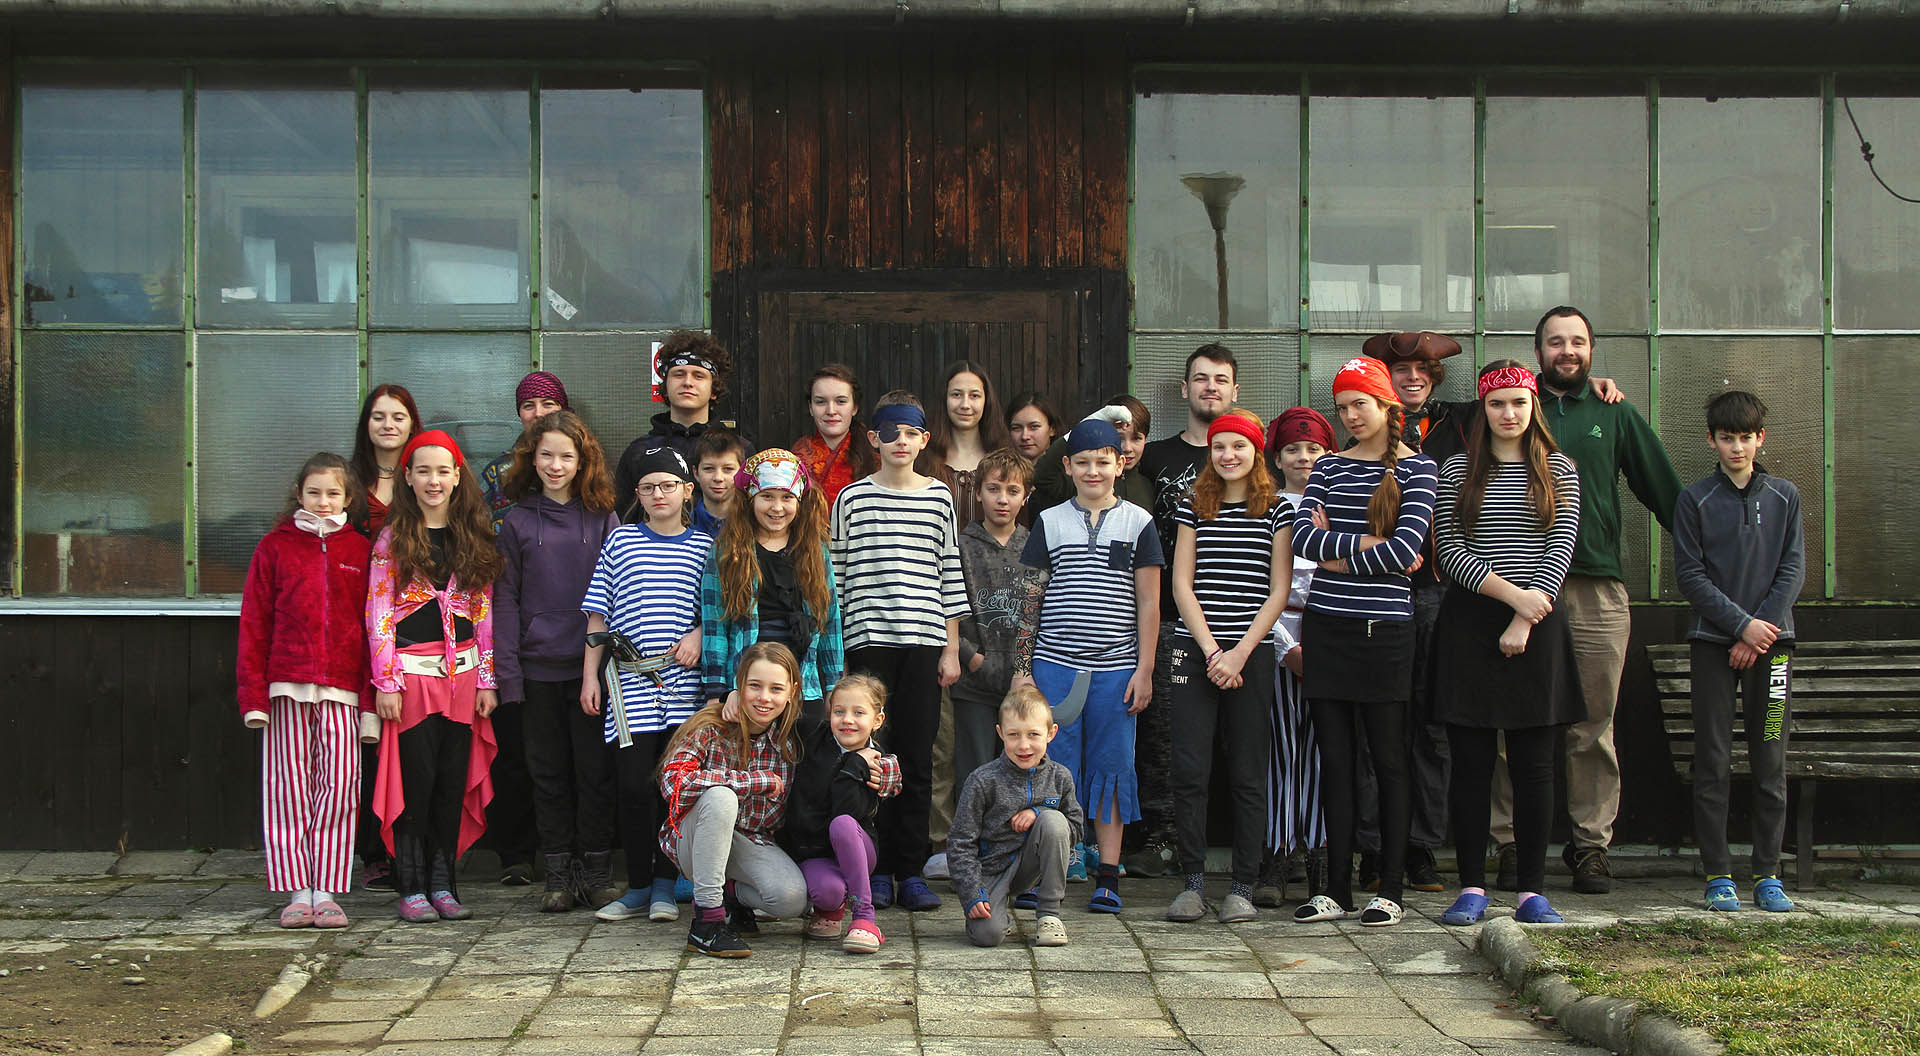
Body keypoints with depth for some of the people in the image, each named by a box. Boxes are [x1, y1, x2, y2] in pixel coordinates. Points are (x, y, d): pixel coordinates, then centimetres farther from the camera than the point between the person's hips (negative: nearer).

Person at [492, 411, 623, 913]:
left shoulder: (603, 518, 4)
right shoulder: (518, 520, 6)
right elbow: (506, 598, 5)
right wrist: (506, 671, -3)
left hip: (592, 664, -1)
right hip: (538, 665, 1)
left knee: (595, 768, 2)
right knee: (548, 771, 6)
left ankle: (596, 870, 12)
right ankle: (559, 873, 14)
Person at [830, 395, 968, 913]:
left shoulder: (939, 497, 8)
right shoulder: (852, 498, 4)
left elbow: (950, 574, 10)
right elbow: (837, 574, 5)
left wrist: (952, 648, 6)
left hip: (924, 641, 1)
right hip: (868, 641, -1)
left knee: (917, 759, 2)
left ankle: (911, 871, 9)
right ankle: (876, 870, 8)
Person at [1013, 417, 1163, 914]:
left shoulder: (1138, 523, 5)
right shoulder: (1049, 522, 7)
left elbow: (1149, 604, 5)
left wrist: (1145, 669, -2)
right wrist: (1022, 668, 3)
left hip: (1116, 668, 0)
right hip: (1055, 666, 0)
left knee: (1112, 767, 3)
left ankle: (1108, 877, 9)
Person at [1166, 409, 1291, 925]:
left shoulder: (1278, 510, 5)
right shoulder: (1194, 506, 10)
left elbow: (1278, 592, 0)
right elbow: (1181, 583, 5)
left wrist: (1239, 654, -9)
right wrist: (1211, 650, -6)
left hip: (1252, 654, -1)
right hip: (1195, 650, 1)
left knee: (1248, 774, 1)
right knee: (1189, 769, -3)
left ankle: (1243, 886, 7)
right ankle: (1194, 880, 5)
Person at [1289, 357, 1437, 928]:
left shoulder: (1417, 468, 0)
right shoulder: (1328, 466, 12)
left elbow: (1404, 550, -12)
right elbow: (1302, 537, -1)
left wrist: (1336, 554, -5)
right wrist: (1366, 544, -11)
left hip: (1384, 628, -4)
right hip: (1327, 625, 4)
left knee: (1388, 758, 1)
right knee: (1334, 758, 6)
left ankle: (1390, 889, 8)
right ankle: (1337, 889, 11)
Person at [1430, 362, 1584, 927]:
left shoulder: (1558, 469, 8)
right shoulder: (1457, 470, 8)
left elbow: (1560, 548, 1)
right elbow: (1449, 550, -1)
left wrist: (1525, 620, -10)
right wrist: (1512, 594, -12)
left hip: (1537, 626, 0)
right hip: (1469, 623, 0)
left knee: (1534, 765, 0)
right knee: (1471, 762, 0)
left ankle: (1531, 891, 6)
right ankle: (1472, 888, 6)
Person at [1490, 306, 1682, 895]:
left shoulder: (1614, 414, 14)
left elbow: (1661, 489, 16)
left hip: (1598, 589, 1)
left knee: (1593, 728, 3)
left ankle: (1590, 845, 10)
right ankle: (1512, 846, 5)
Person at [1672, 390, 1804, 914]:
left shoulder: (1784, 497, 9)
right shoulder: (1694, 499, 3)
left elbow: (1793, 570, 4)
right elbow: (1690, 575, -2)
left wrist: (1763, 628, -8)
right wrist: (1742, 624, -11)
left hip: (1771, 639, 1)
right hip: (1713, 641, -1)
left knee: (1770, 761, 1)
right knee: (1712, 762, -1)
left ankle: (1768, 875, 7)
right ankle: (1718, 875, 3)